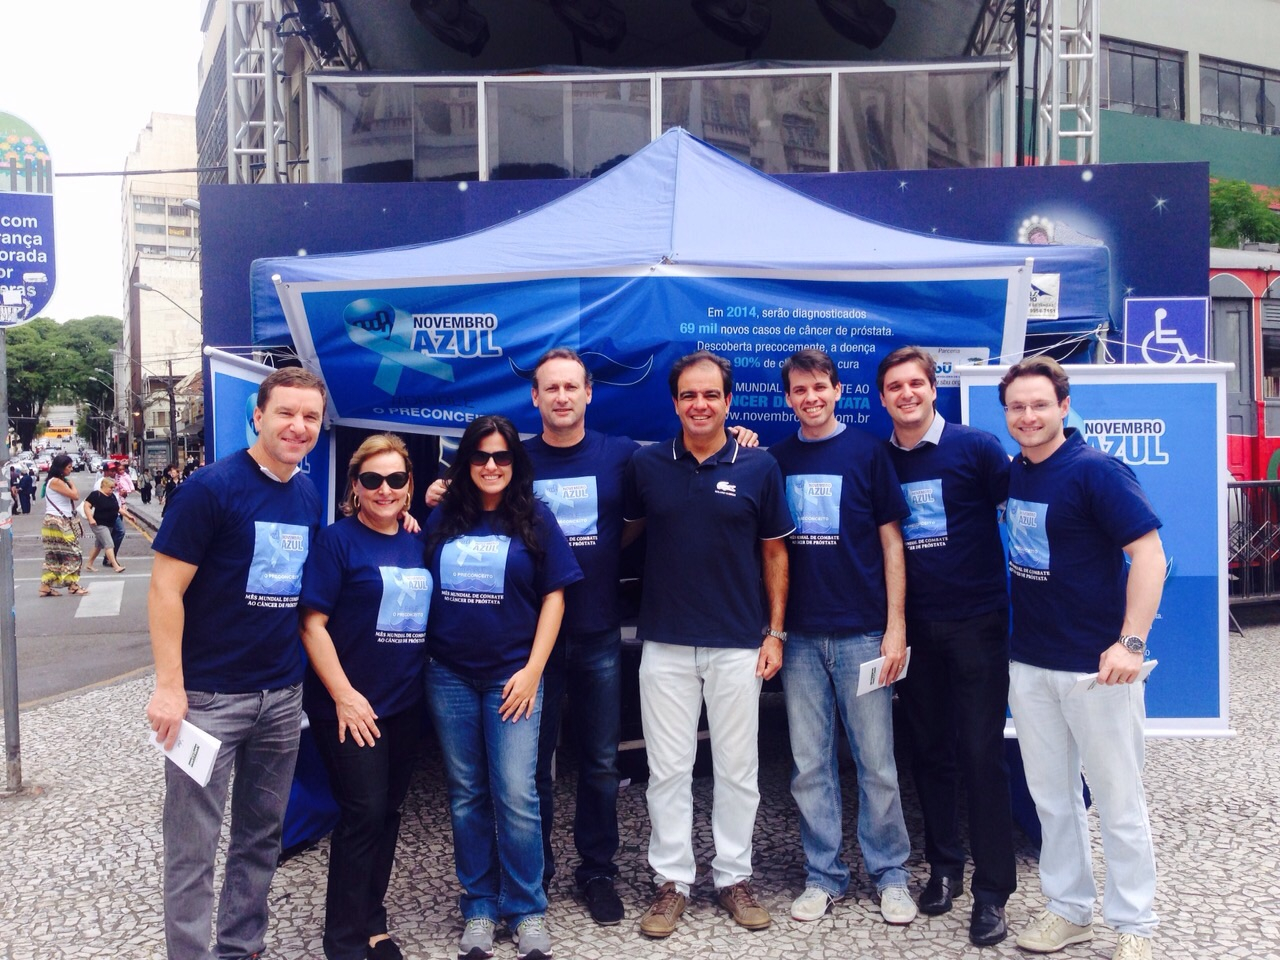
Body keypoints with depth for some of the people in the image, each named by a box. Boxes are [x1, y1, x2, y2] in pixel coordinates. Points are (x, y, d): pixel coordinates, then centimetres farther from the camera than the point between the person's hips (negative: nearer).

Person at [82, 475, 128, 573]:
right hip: (99, 524, -9)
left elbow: (118, 508, 19)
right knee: (109, 544, -15)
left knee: (98, 545, 16)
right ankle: (116, 566, -18)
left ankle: (88, 564, 27)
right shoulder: (96, 495, -12)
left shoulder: (112, 496, 11)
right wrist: (90, 518, -25)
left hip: (109, 524, 9)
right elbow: (86, 506, -16)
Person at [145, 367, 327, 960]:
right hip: (209, 694, -6)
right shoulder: (211, 487, -13)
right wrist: (169, 686, -17)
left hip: (283, 697, 6)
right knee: (193, 845, 5)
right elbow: (166, 587, -14)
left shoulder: (310, 497, 6)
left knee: (262, 837, 17)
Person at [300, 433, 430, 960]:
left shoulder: (417, 542, 8)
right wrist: (343, 694, -16)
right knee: (363, 813, -4)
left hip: (405, 704, 6)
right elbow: (312, 624, -13)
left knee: (387, 812, 13)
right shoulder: (337, 540, -9)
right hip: (351, 705, -5)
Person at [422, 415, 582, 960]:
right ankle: (479, 907, 23)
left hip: (511, 676, -2)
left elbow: (554, 596, -2)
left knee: (515, 796, -4)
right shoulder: (442, 519, 6)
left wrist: (532, 670, -7)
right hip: (449, 676, 3)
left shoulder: (535, 519, 0)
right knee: (466, 797, 10)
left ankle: (526, 910, 13)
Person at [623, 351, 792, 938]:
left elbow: (774, 552, 4)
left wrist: (775, 631, 1)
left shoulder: (759, 467, -2)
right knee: (668, 769, 8)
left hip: (738, 644, 0)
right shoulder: (645, 465, 0)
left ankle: (734, 876, 26)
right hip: (665, 643, 1)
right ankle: (671, 880, 22)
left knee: (738, 768, 9)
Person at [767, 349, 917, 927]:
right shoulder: (777, 459, 7)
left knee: (876, 762, 4)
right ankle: (823, 874, 22)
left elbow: (891, 542, -1)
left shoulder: (867, 452, -1)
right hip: (801, 636, 3)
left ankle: (890, 873, 21)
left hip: (862, 633, -2)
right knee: (809, 765, 8)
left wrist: (895, 627, -6)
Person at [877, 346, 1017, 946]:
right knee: (929, 750, 12)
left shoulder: (976, 447, -7)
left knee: (982, 753, 0)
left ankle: (992, 889, 11)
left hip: (976, 622, -3)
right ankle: (944, 864, 28)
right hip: (913, 627, 4)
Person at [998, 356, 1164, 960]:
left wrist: (1131, 641, -24)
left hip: (1095, 663, -6)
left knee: (1117, 802, 6)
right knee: (1051, 796, 15)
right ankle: (1068, 909, 30)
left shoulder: (1095, 471, -13)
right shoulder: (1013, 474, 7)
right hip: (1029, 662, 7)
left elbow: (1149, 555, -17)